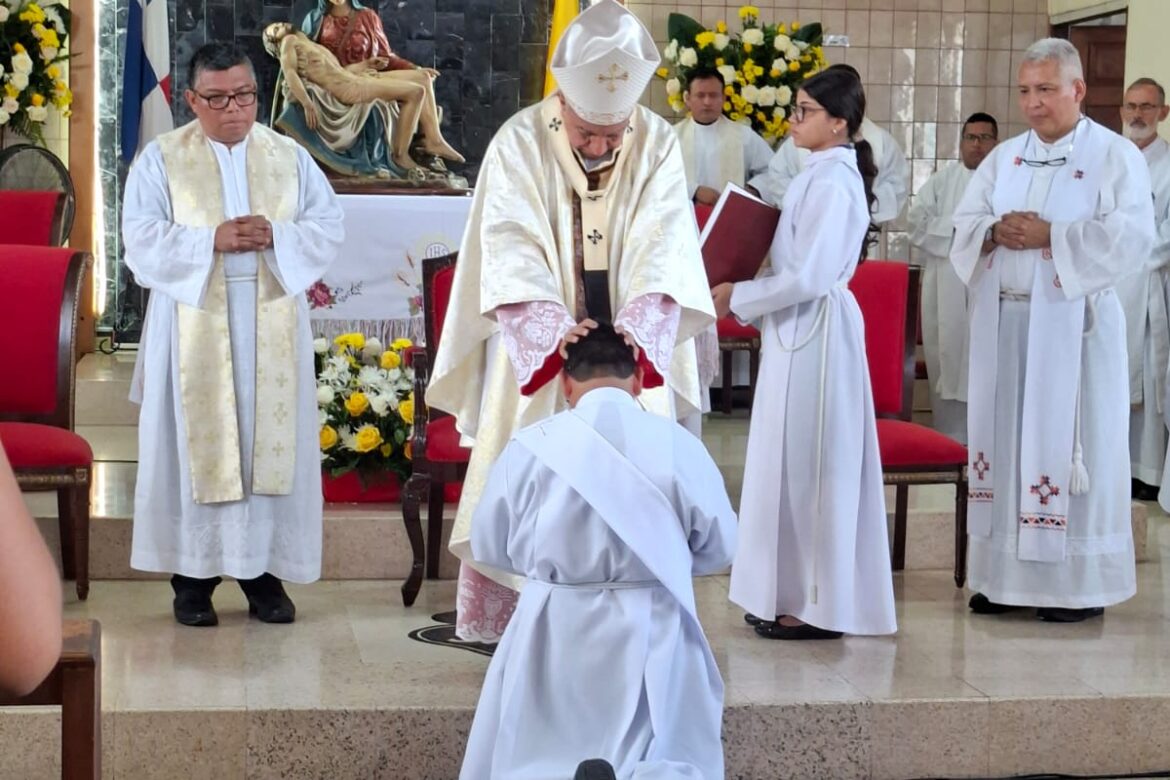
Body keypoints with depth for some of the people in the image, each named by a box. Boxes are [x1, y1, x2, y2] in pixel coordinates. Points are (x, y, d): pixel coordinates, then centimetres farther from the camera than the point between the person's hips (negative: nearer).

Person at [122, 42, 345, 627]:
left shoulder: (290, 157, 8)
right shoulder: (160, 159, 1)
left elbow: (330, 226, 2)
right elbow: (142, 240, -8)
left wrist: (275, 237, -16)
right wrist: (213, 240, -20)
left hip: (272, 329, 2)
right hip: (194, 330, -2)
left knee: (272, 441, 3)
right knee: (197, 442, 1)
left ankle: (263, 568, 12)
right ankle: (193, 571, 9)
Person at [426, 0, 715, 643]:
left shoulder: (658, 144, -3)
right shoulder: (519, 143, -8)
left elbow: (663, 251, -12)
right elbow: (512, 252, -16)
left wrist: (634, 331, -29)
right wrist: (556, 327, -33)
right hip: (535, 356, -1)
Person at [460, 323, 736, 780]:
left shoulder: (529, 448, -7)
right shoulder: (680, 445, -6)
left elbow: (489, 547, 7)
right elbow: (719, 548, 7)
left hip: (554, 635, 0)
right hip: (652, 634, 0)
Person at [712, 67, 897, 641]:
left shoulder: (832, 182, -16)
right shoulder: (823, 174, 13)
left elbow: (807, 276, -22)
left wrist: (739, 297, -12)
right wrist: (746, 295, 8)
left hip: (814, 332, -10)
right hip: (801, 331, 10)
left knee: (807, 462, -3)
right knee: (797, 463, 13)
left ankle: (816, 606, 4)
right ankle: (801, 594, 21)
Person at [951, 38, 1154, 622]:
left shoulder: (1114, 155, -3)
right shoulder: (1004, 157, 13)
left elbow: (1131, 236, -13)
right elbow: (965, 223, 11)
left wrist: (1049, 236, -18)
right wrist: (996, 233, -11)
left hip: (1072, 323, -5)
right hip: (1004, 320, 5)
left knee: (1069, 445, -3)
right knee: (1006, 438, 6)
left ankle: (1079, 582, 4)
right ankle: (1006, 573, 13)